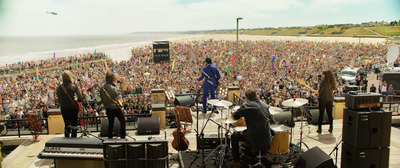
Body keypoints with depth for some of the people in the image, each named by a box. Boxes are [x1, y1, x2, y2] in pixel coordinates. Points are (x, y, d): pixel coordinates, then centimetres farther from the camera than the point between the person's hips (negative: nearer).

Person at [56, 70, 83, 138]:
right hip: (73, 108, -3)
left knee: (67, 125, 17)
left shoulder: (59, 87, -1)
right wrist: (76, 100, 7)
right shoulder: (73, 86, -11)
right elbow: (81, 98, -13)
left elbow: (59, 100, 3)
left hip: (63, 109, 4)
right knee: (74, 125, 6)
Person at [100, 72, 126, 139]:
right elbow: (119, 98, -23)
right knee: (122, 121, 9)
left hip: (107, 108, 6)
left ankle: (110, 137, 21)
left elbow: (102, 99, 8)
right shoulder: (113, 88, -20)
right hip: (115, 108, -6)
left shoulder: (102, 88, 0)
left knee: (110, 123, 17)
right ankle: (122, 137, 9)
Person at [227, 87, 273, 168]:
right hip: (267, 139, 7)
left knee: (234, 137, 12)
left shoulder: (246, 106, -13)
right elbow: (269, 117, 21)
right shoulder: (264, 104, 7)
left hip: (256, 140, -7)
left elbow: (234, 116, -6)